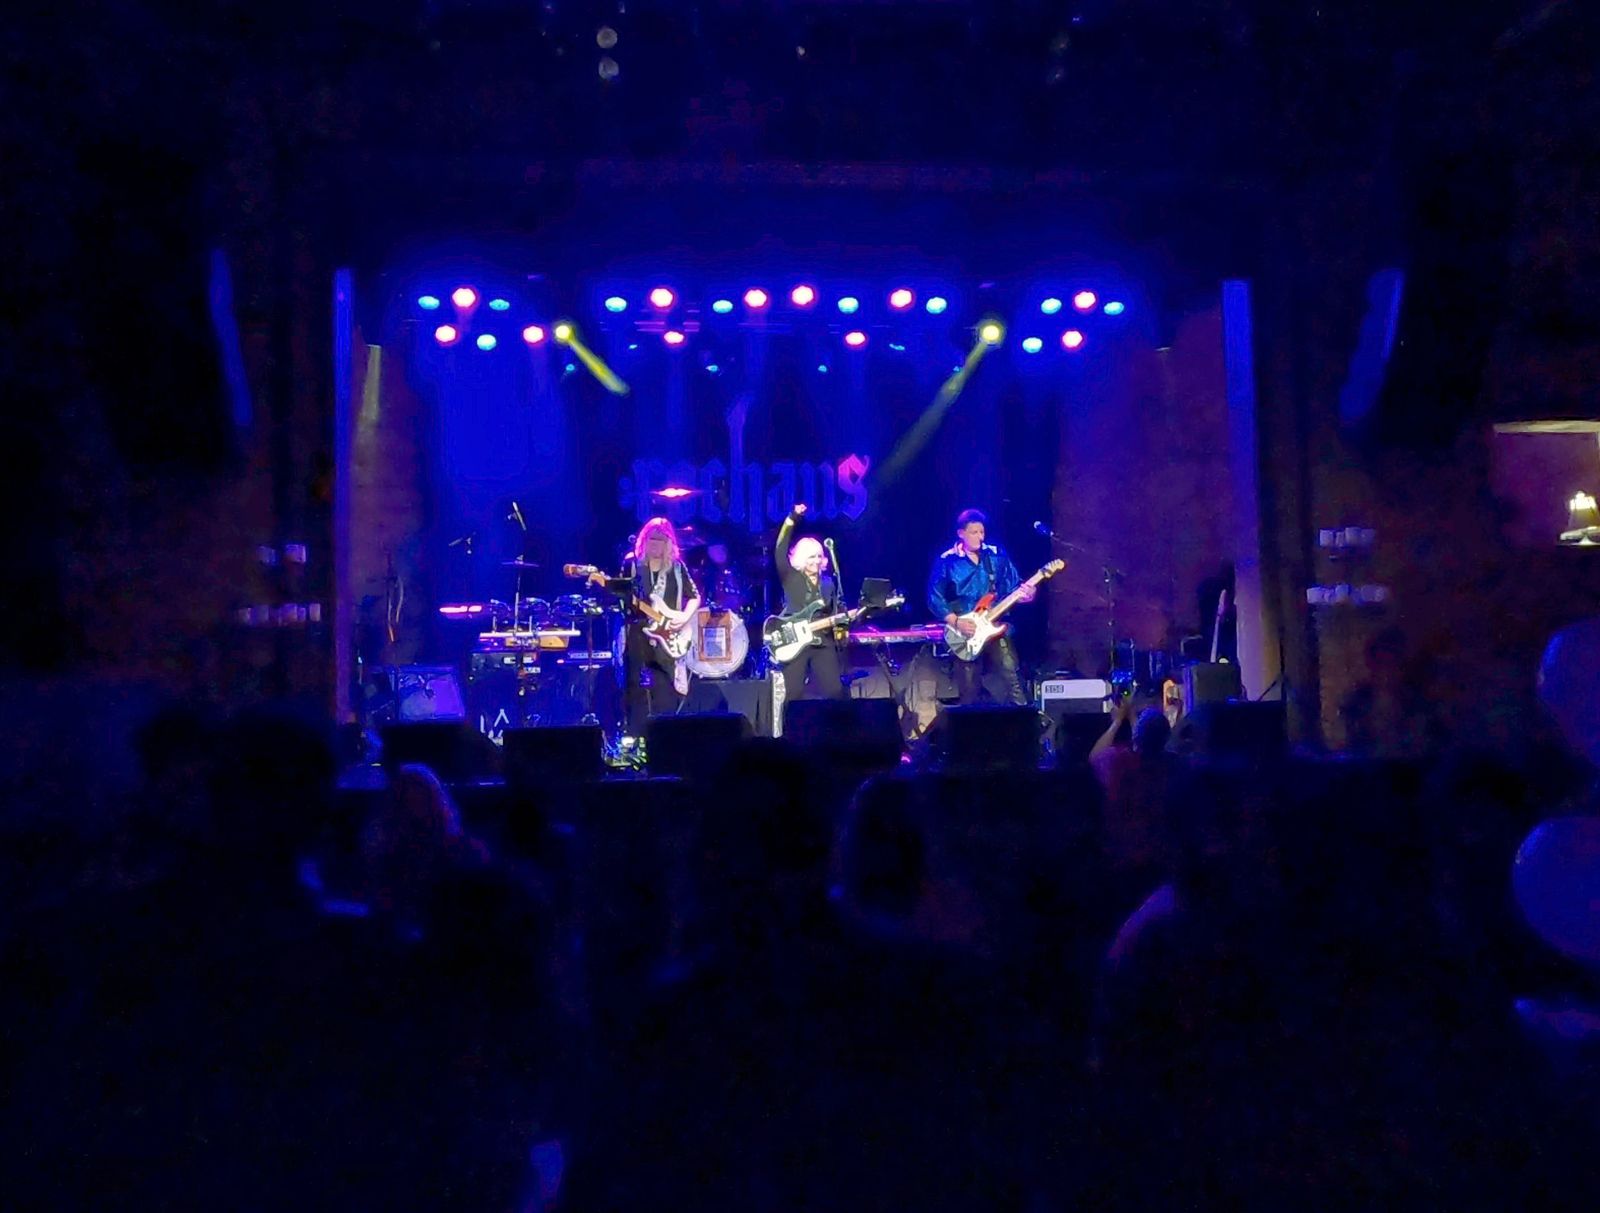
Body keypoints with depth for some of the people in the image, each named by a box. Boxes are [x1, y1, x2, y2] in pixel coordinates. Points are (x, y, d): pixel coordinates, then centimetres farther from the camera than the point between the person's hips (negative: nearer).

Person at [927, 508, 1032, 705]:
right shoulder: (947, 561, -1)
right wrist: (956, 622, -14)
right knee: (969, 690, 4)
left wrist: (1026, 594, -17)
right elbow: (935, 598, -3)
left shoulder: (997, 555, 6)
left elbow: (1013, 586, 6)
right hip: (965, 632, -1)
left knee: (1012, 677, -8)